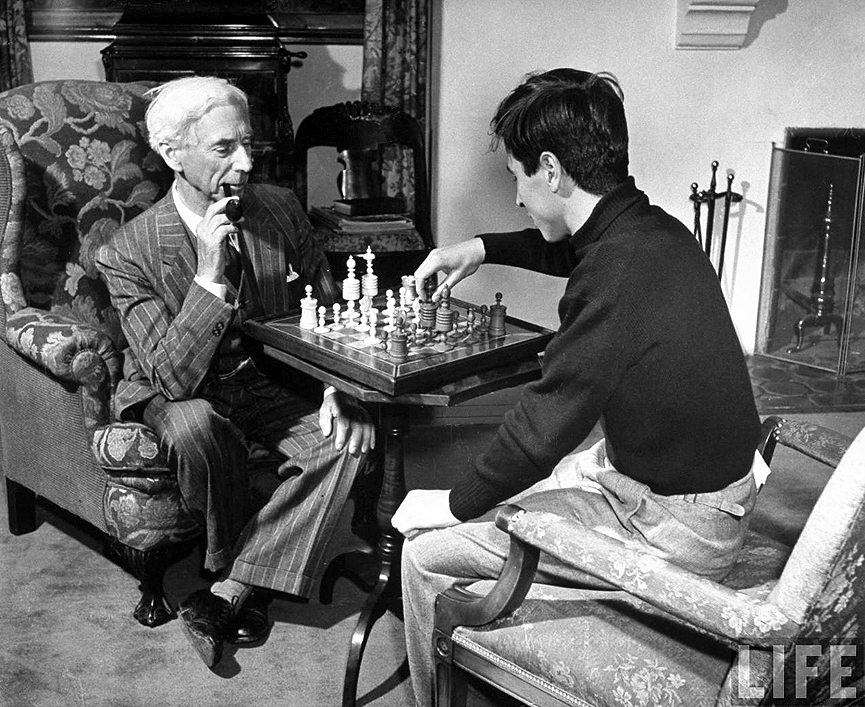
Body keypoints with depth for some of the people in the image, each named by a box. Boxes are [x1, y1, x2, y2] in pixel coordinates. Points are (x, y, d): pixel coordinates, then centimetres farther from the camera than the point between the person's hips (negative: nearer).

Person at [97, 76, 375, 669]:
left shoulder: (281, 209, -5)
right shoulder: (129, 252, -17)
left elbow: (330, 307, 4)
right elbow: (174, 377, -23)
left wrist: (338, 389, -14)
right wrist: (209, 277, -34)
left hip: (271, 383, 3)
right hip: (180, 395, -3)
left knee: (347, 440, -25)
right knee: (194, 428, -37)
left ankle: (232, 590, -17)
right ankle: (251, 586, -10)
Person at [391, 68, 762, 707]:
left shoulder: (620, 273, -28)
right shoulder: (652, 229, 1)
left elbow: (542, 432, -23)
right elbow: (571, 249, 27)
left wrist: (455, 503, -9)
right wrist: (484, 248, 23)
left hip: (672, 529, -10)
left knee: (428, 549, -6)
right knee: (495, 497, 23)